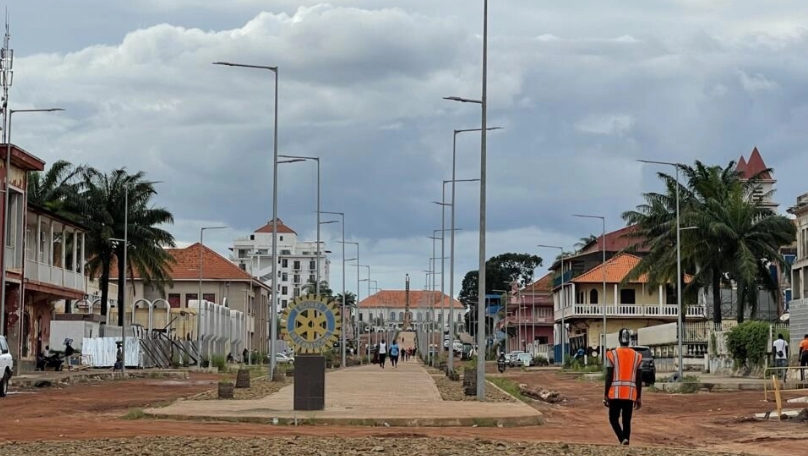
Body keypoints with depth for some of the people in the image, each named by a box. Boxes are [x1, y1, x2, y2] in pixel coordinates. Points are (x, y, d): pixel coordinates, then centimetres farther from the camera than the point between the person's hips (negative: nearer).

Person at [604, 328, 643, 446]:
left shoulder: (612, 354, -4)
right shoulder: (637, 356, 4)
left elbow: (609, 377, -6)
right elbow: (639, 379, 5)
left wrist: (606, 395, 0)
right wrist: (639, 397, 11)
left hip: (615, 393, -2)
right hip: (630, 394, 2)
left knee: (614, 419, 8)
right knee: (627, 421, 9)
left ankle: (623, 439, -17)